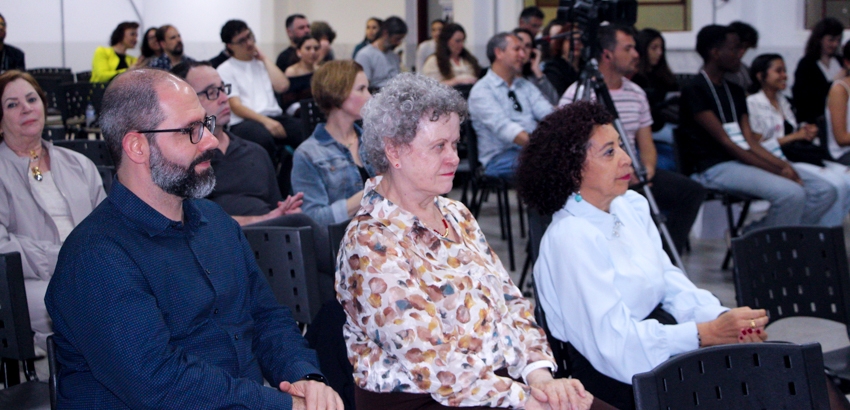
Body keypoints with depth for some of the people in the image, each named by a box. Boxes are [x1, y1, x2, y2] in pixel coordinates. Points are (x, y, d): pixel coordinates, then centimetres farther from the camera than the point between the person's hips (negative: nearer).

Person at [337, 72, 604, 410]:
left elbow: (509, 301, 10)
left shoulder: (457, 215, 12)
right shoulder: (370, 244, -13)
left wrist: (539, 372, -7)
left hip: (504, 379, 7)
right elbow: (432, 364, -17)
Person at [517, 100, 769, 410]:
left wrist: (721, 318, -12)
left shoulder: (631, 205, 9)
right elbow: (615, 343, -21)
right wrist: (710, 333, -24)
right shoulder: (571, 238, -17)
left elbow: (671, 282, 7)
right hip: (620, 380, -8)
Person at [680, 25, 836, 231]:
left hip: (744, 159, 9)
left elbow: (750, 141, 12)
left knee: (825, 192, -3)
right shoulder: (694, 90, -7)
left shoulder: (734, 91, 20)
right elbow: (724, 143, -13)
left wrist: (783, 165, -7)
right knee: (791, 194, -29)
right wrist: (777, 170, -16)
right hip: (716, 167, -9)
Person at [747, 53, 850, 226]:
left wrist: (807, 132, 0)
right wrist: (794, 137, -12)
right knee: (835, 184, -27)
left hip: (799, 157, 9)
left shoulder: (783, 101, 22)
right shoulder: (753, 104, -5)